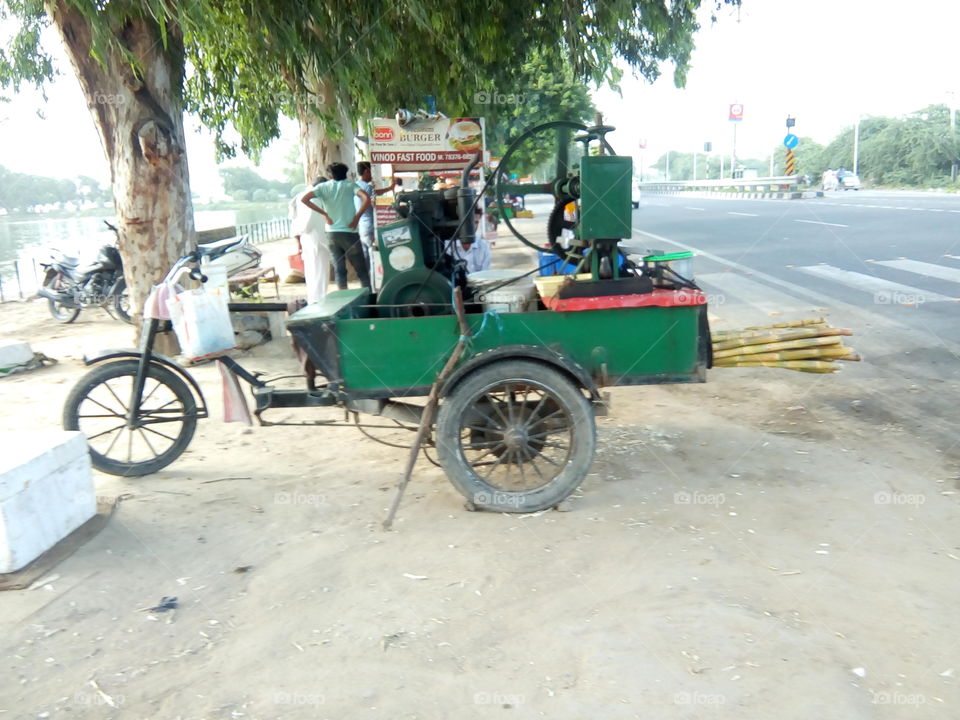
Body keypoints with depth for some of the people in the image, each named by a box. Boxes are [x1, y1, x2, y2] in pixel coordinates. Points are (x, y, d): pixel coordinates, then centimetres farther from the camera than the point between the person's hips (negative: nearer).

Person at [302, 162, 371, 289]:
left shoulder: (323, 187, 5)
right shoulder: (350, 185, 1)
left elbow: (304, 199, -6)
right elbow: (366, 198, -17)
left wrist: (324, 213, -3)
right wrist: (357, 217, -10)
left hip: (332, 233, 3)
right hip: (349, 232, -3)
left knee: (339, 269, 7)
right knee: (361, 268, 3)